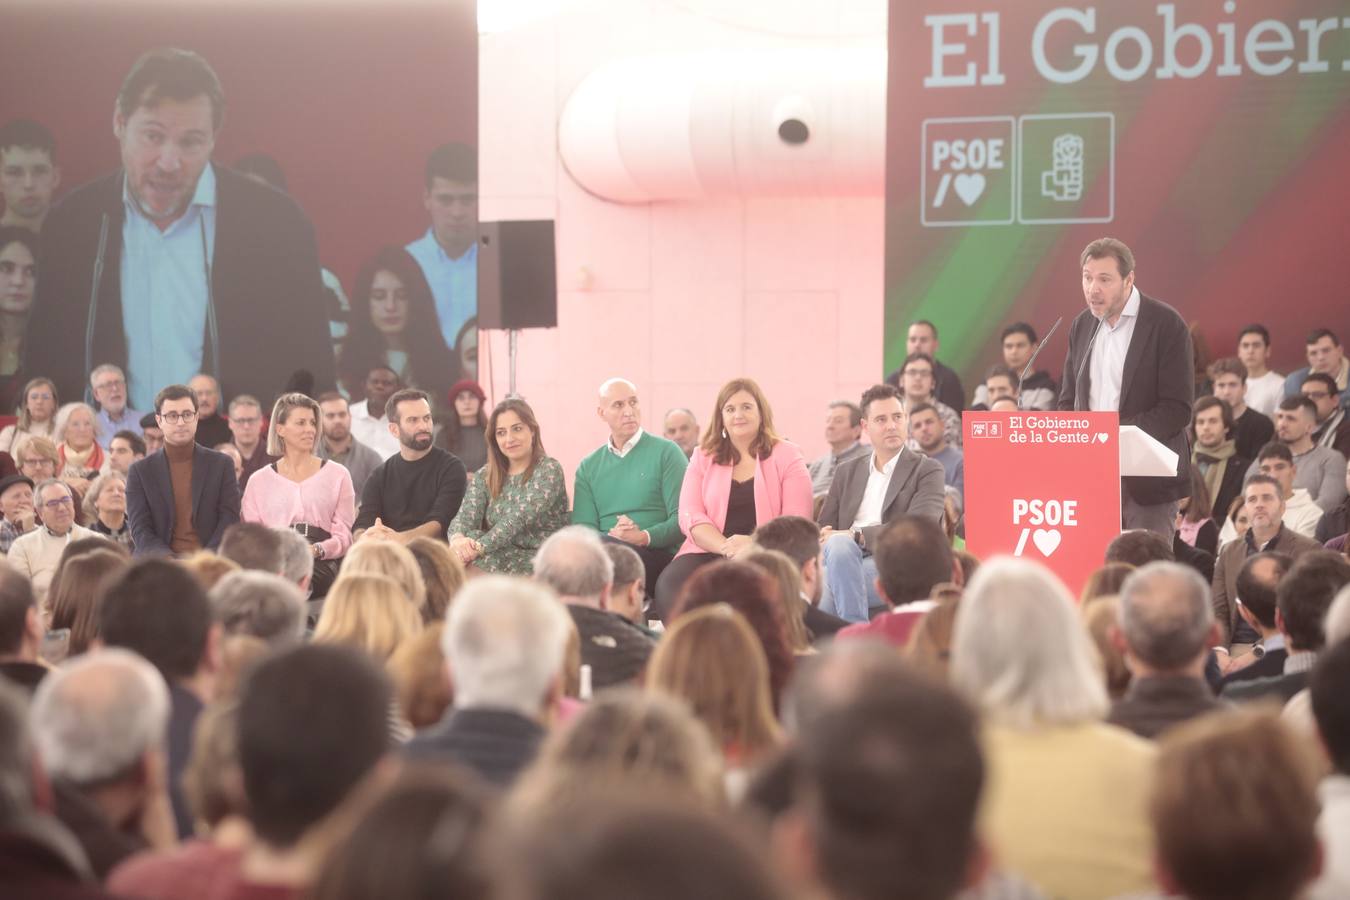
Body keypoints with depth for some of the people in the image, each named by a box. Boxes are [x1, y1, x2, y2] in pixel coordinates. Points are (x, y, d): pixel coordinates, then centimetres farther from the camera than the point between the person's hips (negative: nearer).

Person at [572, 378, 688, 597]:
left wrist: (645, 537, -20)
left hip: (659, 556, -2)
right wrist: (611, 535, -14)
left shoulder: (667, 453, 8)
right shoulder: (588, 467, 20)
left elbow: (682, 520, -1)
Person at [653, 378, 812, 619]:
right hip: (710, 553, 3)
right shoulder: (703, 458, 20)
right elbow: (690, 516, 7)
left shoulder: (786, 457, 12)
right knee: (669, 585, -31)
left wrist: (755, 545, -19)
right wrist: (726, 546, -14)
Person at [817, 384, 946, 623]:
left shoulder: (927, 470, 11)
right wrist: (836, 539, -9)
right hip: (844, 555, 3)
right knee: (838, 543, -35)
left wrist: (856, 535, -16)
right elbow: (823, 528, 19)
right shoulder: (847, 472, 26)